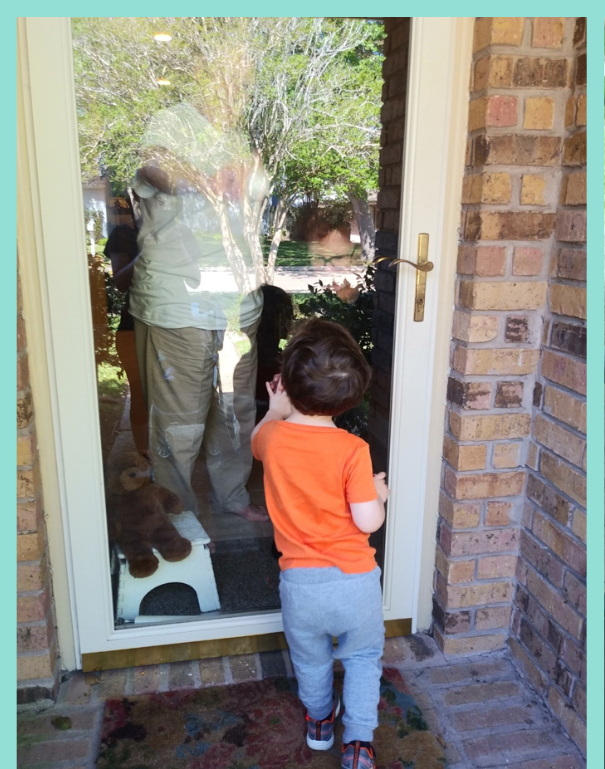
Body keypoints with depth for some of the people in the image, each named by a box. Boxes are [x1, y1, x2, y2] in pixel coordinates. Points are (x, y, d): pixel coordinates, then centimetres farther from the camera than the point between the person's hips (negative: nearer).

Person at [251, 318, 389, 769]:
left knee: (310, 659, 28)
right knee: (364, 657, 25)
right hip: (354, 580, -2)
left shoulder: (272, 436, -13)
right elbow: (368, 521, -19)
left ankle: (319, 720, 50)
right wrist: (379, 495, 0)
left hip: (299, 581, 3)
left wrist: (276, 410, 25)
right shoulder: (352, 450, -21)